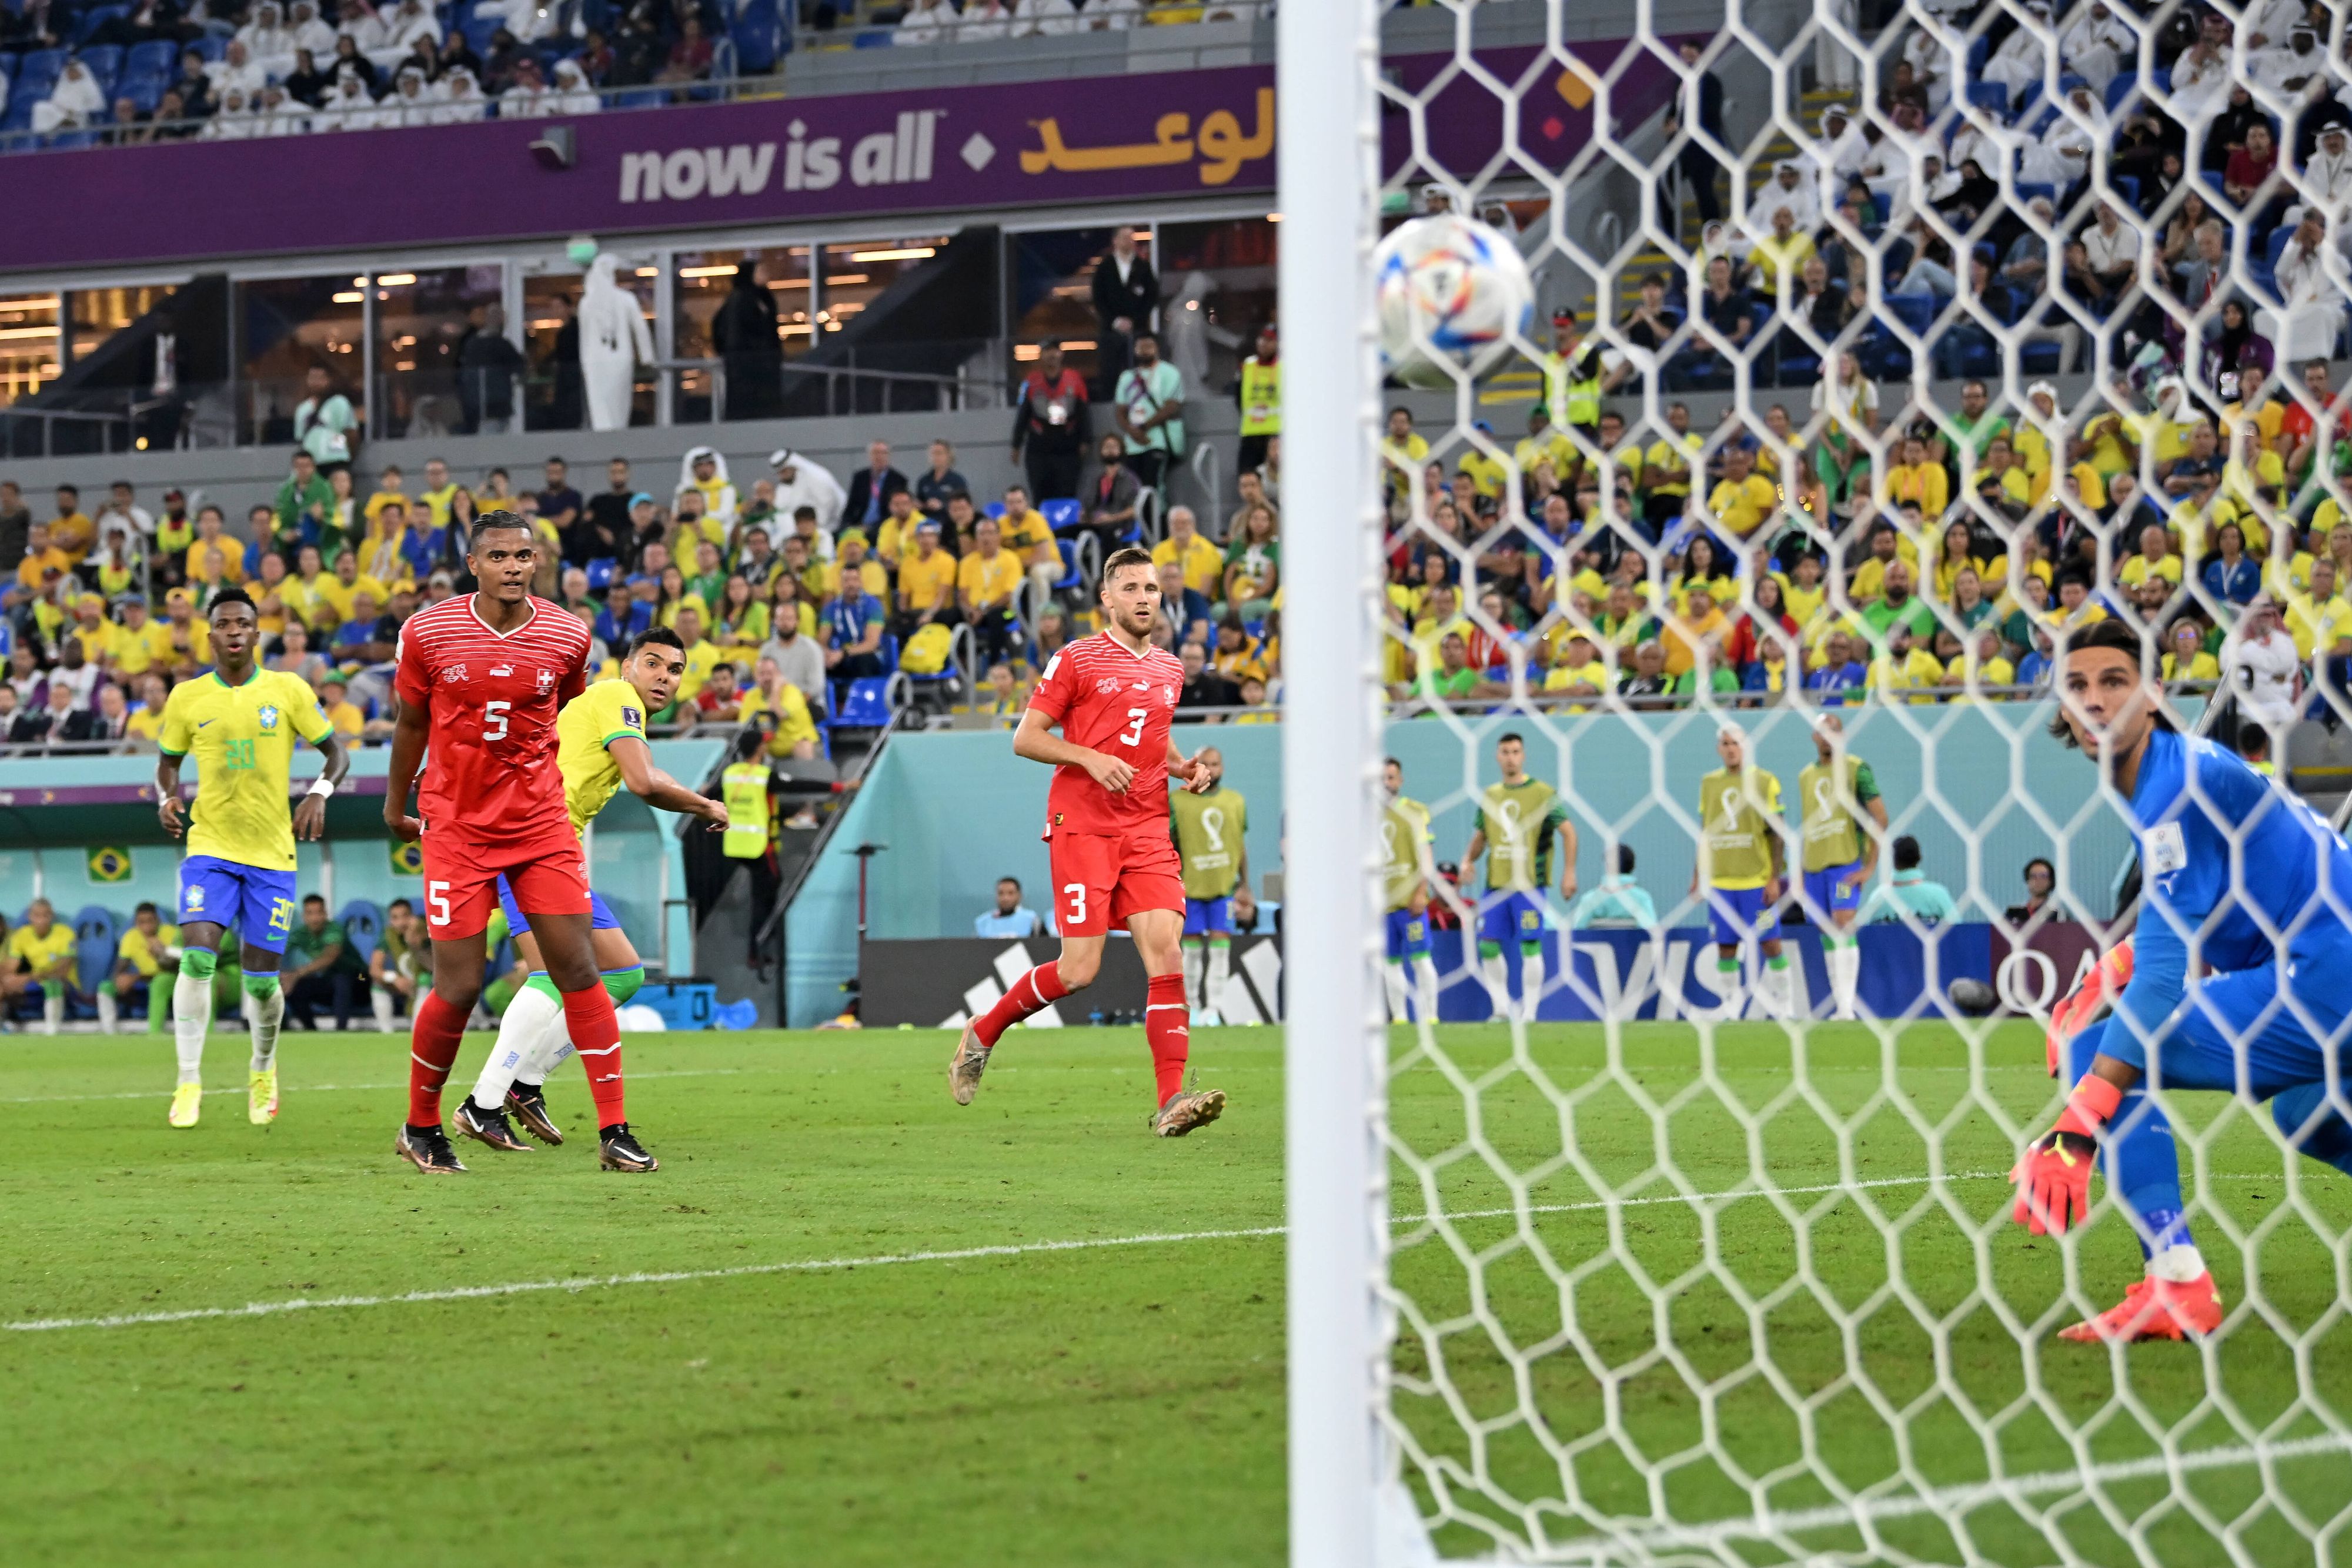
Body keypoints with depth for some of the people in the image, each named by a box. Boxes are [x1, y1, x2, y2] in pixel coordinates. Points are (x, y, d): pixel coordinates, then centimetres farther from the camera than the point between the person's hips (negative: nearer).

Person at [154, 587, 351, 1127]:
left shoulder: (288, 691, 0)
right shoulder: (187, 698, 2)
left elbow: (336, 752, 6)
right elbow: (168, 763, 15)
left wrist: (319, 794, -14)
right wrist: (167, 799, -6)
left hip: (272, 854, 0)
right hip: (210, 847, 0)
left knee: (261, 980, 2)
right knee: (198, 956, -21)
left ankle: (263, 1071, 31)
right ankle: (189, 1083, -15)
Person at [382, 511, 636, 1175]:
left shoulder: (567, 636, -2)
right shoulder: (427, 632, -6)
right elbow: (411, 723, 9)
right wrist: (396, 804, 19)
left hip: (541, 823, 2)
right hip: (456, 827, -2)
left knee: (579, 971, -5)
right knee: (458, 988, -4)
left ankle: (615, 1132, -1)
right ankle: (421, 1128, 17)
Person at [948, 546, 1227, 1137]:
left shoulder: (1168, 670, 16)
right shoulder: (1075, 660, -1)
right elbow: (1025, 738, -2)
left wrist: (1184, 767, 11)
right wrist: (1090, 758, -16)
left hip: (1147, 832, 5)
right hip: (1082, 827, -5)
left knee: (1167, 952, -12)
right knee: (1080, 970, -8)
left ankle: (1172, 1100, -17)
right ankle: (981, 1035, 18)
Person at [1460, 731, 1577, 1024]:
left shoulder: (1542, 793, -2)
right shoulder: (1489, 797, 14)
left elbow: (1568, 832, -3)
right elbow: (1480, 838, 22)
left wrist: (1569, 873, -12)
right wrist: (1467, 861, 2)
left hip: (1529, 883, -5)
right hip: (1495, 884, 5)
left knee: (1530, 946, -7)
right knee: (1487, 945, 2)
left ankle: (1529, 1013, -2)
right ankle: (1502, 1008, 15)